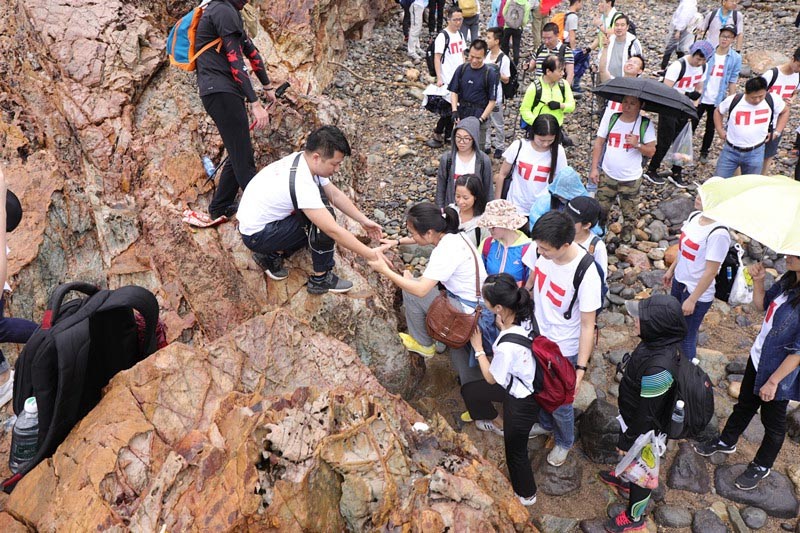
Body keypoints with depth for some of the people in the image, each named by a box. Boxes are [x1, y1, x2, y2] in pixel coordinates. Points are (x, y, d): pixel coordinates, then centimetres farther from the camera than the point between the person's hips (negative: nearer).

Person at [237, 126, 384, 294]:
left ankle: (274, 253, 12)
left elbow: (335, 194, 4)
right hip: (256, 236, -9)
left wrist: (363, 220, -1)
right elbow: (333, 230, -31)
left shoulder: (302, 159, -7)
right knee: (325, 225, -20)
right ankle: (321, 279, -2)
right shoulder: (302, 184, -33)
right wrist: (371, 254, -25)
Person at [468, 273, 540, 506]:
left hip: (521, 402, -6)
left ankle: (526, 495, 45)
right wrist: (501, 325, -7)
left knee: (515, 448, 20)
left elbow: (491, 378, -18)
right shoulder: (525, 315, -19)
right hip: (532, 384, 6)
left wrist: (478, 348, -9)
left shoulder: (506, 347, -40)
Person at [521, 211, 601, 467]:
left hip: (563, 349, -5)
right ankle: (545, 424, 59)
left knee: (560, 403, 17)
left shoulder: (586, 275, -34)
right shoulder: (540, 249, -20)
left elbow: (588, 325, -23)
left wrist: (581, 367, -19)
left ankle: (564, 442, 48)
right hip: (537, 336, 5)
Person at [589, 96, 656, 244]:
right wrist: (594, 168, -4)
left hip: (631, 180, -1)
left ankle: (625, 241, 28)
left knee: (630, 215, 10)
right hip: (608, 176, 1)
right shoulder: (610, 119, -5)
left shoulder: (646, 125, -8)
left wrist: (637, 145, -25)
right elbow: (598, 143, -1)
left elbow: (651, 151, -5)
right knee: (601, 209, 12)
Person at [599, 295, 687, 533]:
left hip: (643, 429, -7)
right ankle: (626, 481, 64)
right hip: (634, 417, 7)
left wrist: (628, 441, -12)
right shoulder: (660, 342, -16)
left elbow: (646, 415, -27)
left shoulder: (657, 369, -43)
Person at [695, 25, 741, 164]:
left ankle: (704, 152, 29)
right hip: (701, 97, -1)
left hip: (718, 100, 1)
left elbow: (733, 82, 1)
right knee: (692, 124, 5)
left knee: (710, 128, 13)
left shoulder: (736, 58, -3)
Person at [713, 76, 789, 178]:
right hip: (730, 151, 0)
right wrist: (720, 130, 3)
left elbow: (785, 111, 12)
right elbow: (718, 111, 8)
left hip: (755, 154, 0)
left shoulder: (772, 100, -10)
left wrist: (777, 132, 5)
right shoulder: (733, 100, -13)